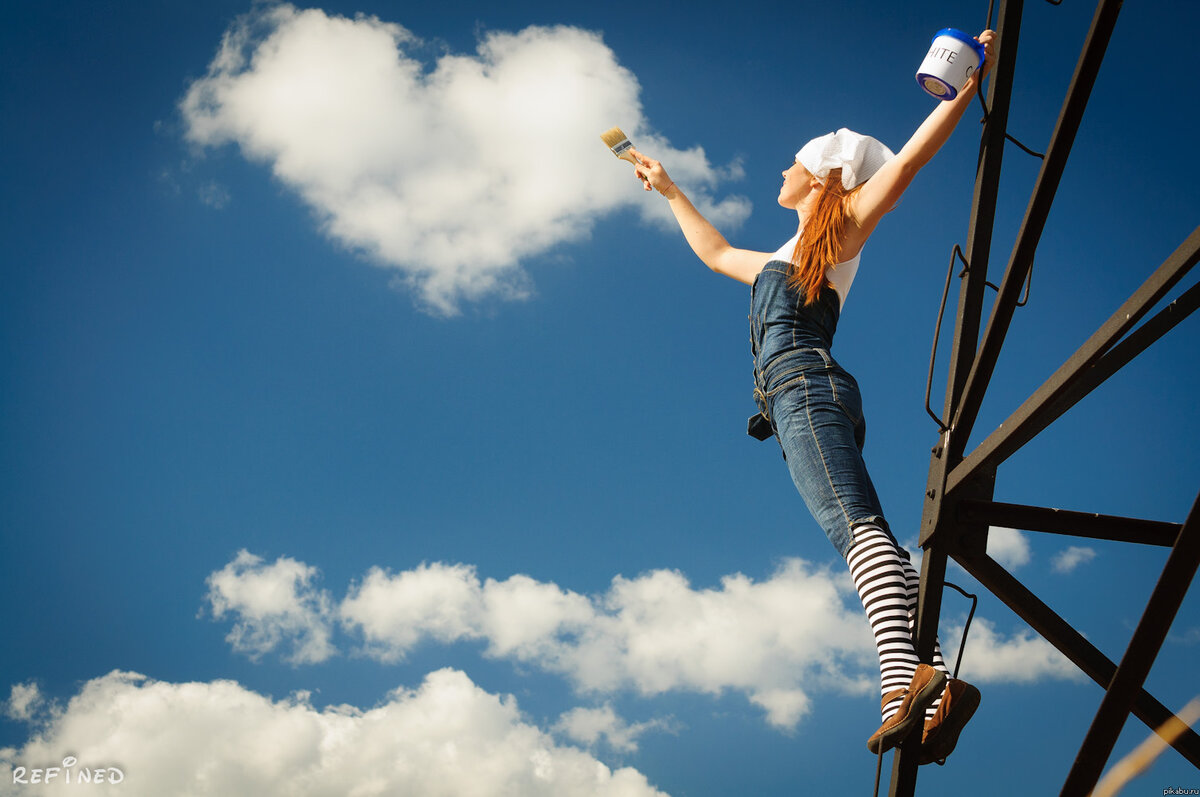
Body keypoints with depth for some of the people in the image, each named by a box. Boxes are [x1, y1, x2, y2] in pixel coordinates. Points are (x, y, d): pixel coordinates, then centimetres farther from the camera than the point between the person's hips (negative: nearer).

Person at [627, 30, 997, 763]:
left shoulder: (838, 233, 14)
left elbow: (910, 157, 5)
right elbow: (715, 253, 52)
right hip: (795, 404, 8)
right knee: (877, 550, -9)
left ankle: (904, 676, -48)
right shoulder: (784, 262, 37)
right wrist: (670, 190, 57)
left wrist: (972, 84, 1)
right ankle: (936, 682, -22)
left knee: (855, 523, -30)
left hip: (808, 386, -8)